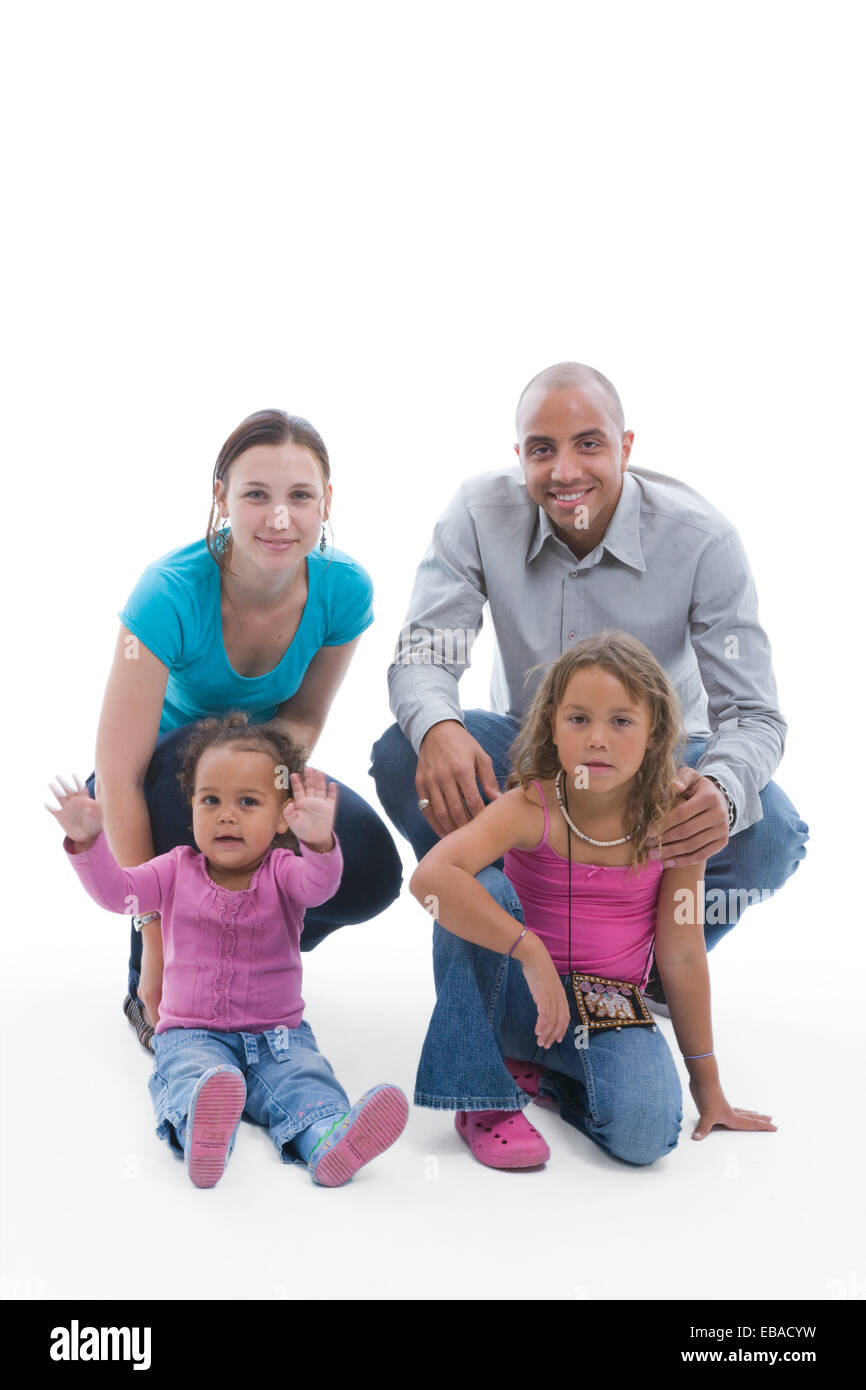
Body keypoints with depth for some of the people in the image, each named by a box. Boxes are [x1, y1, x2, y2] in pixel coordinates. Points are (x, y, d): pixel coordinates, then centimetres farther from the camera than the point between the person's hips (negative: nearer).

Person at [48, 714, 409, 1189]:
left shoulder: (282, 872, -1)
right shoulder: (177, 870, 7)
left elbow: (319, 885, -23)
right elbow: (115, 891, -3)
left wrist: (318, 841, -46)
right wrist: (87, 840, -21)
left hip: (277, 1035, 1)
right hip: (191, 1033, 0)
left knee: (304, 1078, -29)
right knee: (189, 1073, -34)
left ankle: (328, 1139, -55)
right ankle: (199, 1132, -63)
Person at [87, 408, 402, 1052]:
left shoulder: (344, 589, -19)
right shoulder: (171, 593, -30)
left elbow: (303, 717, -4)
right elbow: (117, 775, -29)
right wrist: (158, 938, -30)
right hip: (163, 782, -3)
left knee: (371, 871, -25)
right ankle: (151, 989, -15)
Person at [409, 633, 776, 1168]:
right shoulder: (529, 809, -18)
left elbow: (682, 956, -4)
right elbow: (430, 877, -36)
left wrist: (707, 1082, 2)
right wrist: (531, 953, -40)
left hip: (608, 1010, 1)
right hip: (518, 1000, -1)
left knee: (645, 1132, -27)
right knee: (484, 890, -30)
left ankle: (544, 1078, 7)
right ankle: (481, 1096, -18)